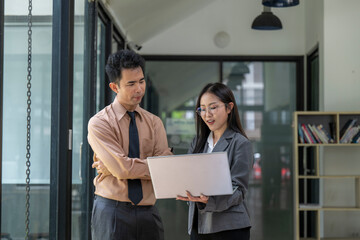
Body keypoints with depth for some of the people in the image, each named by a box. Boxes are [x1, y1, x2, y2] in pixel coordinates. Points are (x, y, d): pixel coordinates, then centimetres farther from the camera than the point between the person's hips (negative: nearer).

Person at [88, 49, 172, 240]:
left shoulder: (154, 123, 10)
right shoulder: (99, 123, -4)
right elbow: (122, 169, -16)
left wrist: (112, 167, -12)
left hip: (148, 212, 4)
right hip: (112, 210, -4)